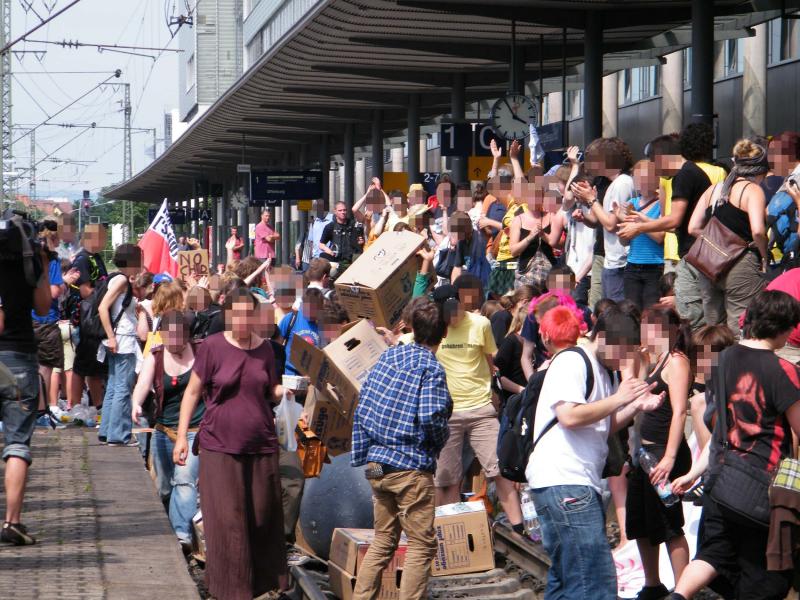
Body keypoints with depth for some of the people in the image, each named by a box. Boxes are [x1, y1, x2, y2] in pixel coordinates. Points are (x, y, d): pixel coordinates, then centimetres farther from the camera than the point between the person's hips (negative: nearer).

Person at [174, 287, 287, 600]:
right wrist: (182, 436, -1)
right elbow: (193, 392, 2)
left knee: (263, 516, 6)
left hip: (261, 446, 3)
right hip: (220, 447, -3)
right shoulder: (213, 346, -4)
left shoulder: (264, 348, 6)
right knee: (227, 521, -3)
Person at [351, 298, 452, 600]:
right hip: (411, 467, -7)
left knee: (383, 540, 18)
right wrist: (442, 438, -2)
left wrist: (362, 455, 14)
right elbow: (431, 417, -23)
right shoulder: (431, 367, -13)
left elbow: (362, 407, 8)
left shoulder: (388, 355, 7)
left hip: (377, 464, 7)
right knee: (422, 545, 3)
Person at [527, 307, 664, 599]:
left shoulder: (603, 372, 21)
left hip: (580, 483, 11)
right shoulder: (571, 362, -9)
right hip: (562, 481, -11)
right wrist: (618, 399, -12)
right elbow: (570, 417, -20)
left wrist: (636, 406, 10)